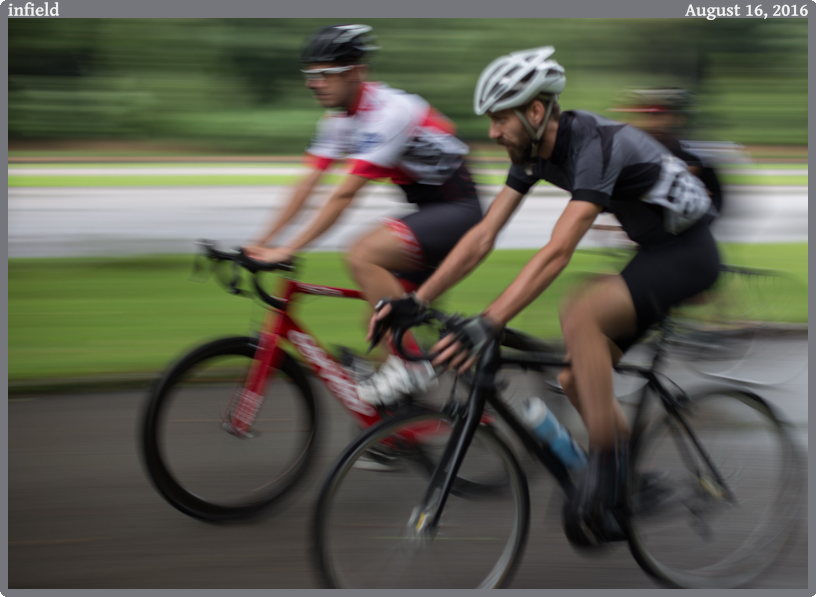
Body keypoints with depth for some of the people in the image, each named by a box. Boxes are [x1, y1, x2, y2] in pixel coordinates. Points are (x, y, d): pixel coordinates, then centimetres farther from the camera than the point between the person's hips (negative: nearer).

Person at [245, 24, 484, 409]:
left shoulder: (387, 112, -25)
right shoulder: (340, 118, 3)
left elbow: (345, 195, -28)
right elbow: (307, 185, 2)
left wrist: (288, 250, -29)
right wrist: (262, 243, -6)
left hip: (458, 211, -9)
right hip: (427, 214, 10)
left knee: (363, 257, -27)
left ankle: (409, 365, -19)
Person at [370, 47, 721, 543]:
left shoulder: (596, 146, -30)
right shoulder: (534, 151, -2)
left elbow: (558, 252, -39)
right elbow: (483, 236, -2)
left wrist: (488, 324, -47)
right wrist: (414, 301, -9)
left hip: (689, 252, -9)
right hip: (653, 253, 9)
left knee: (579, 315, -32)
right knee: (576, 381, 3)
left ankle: (606, 464, -25)